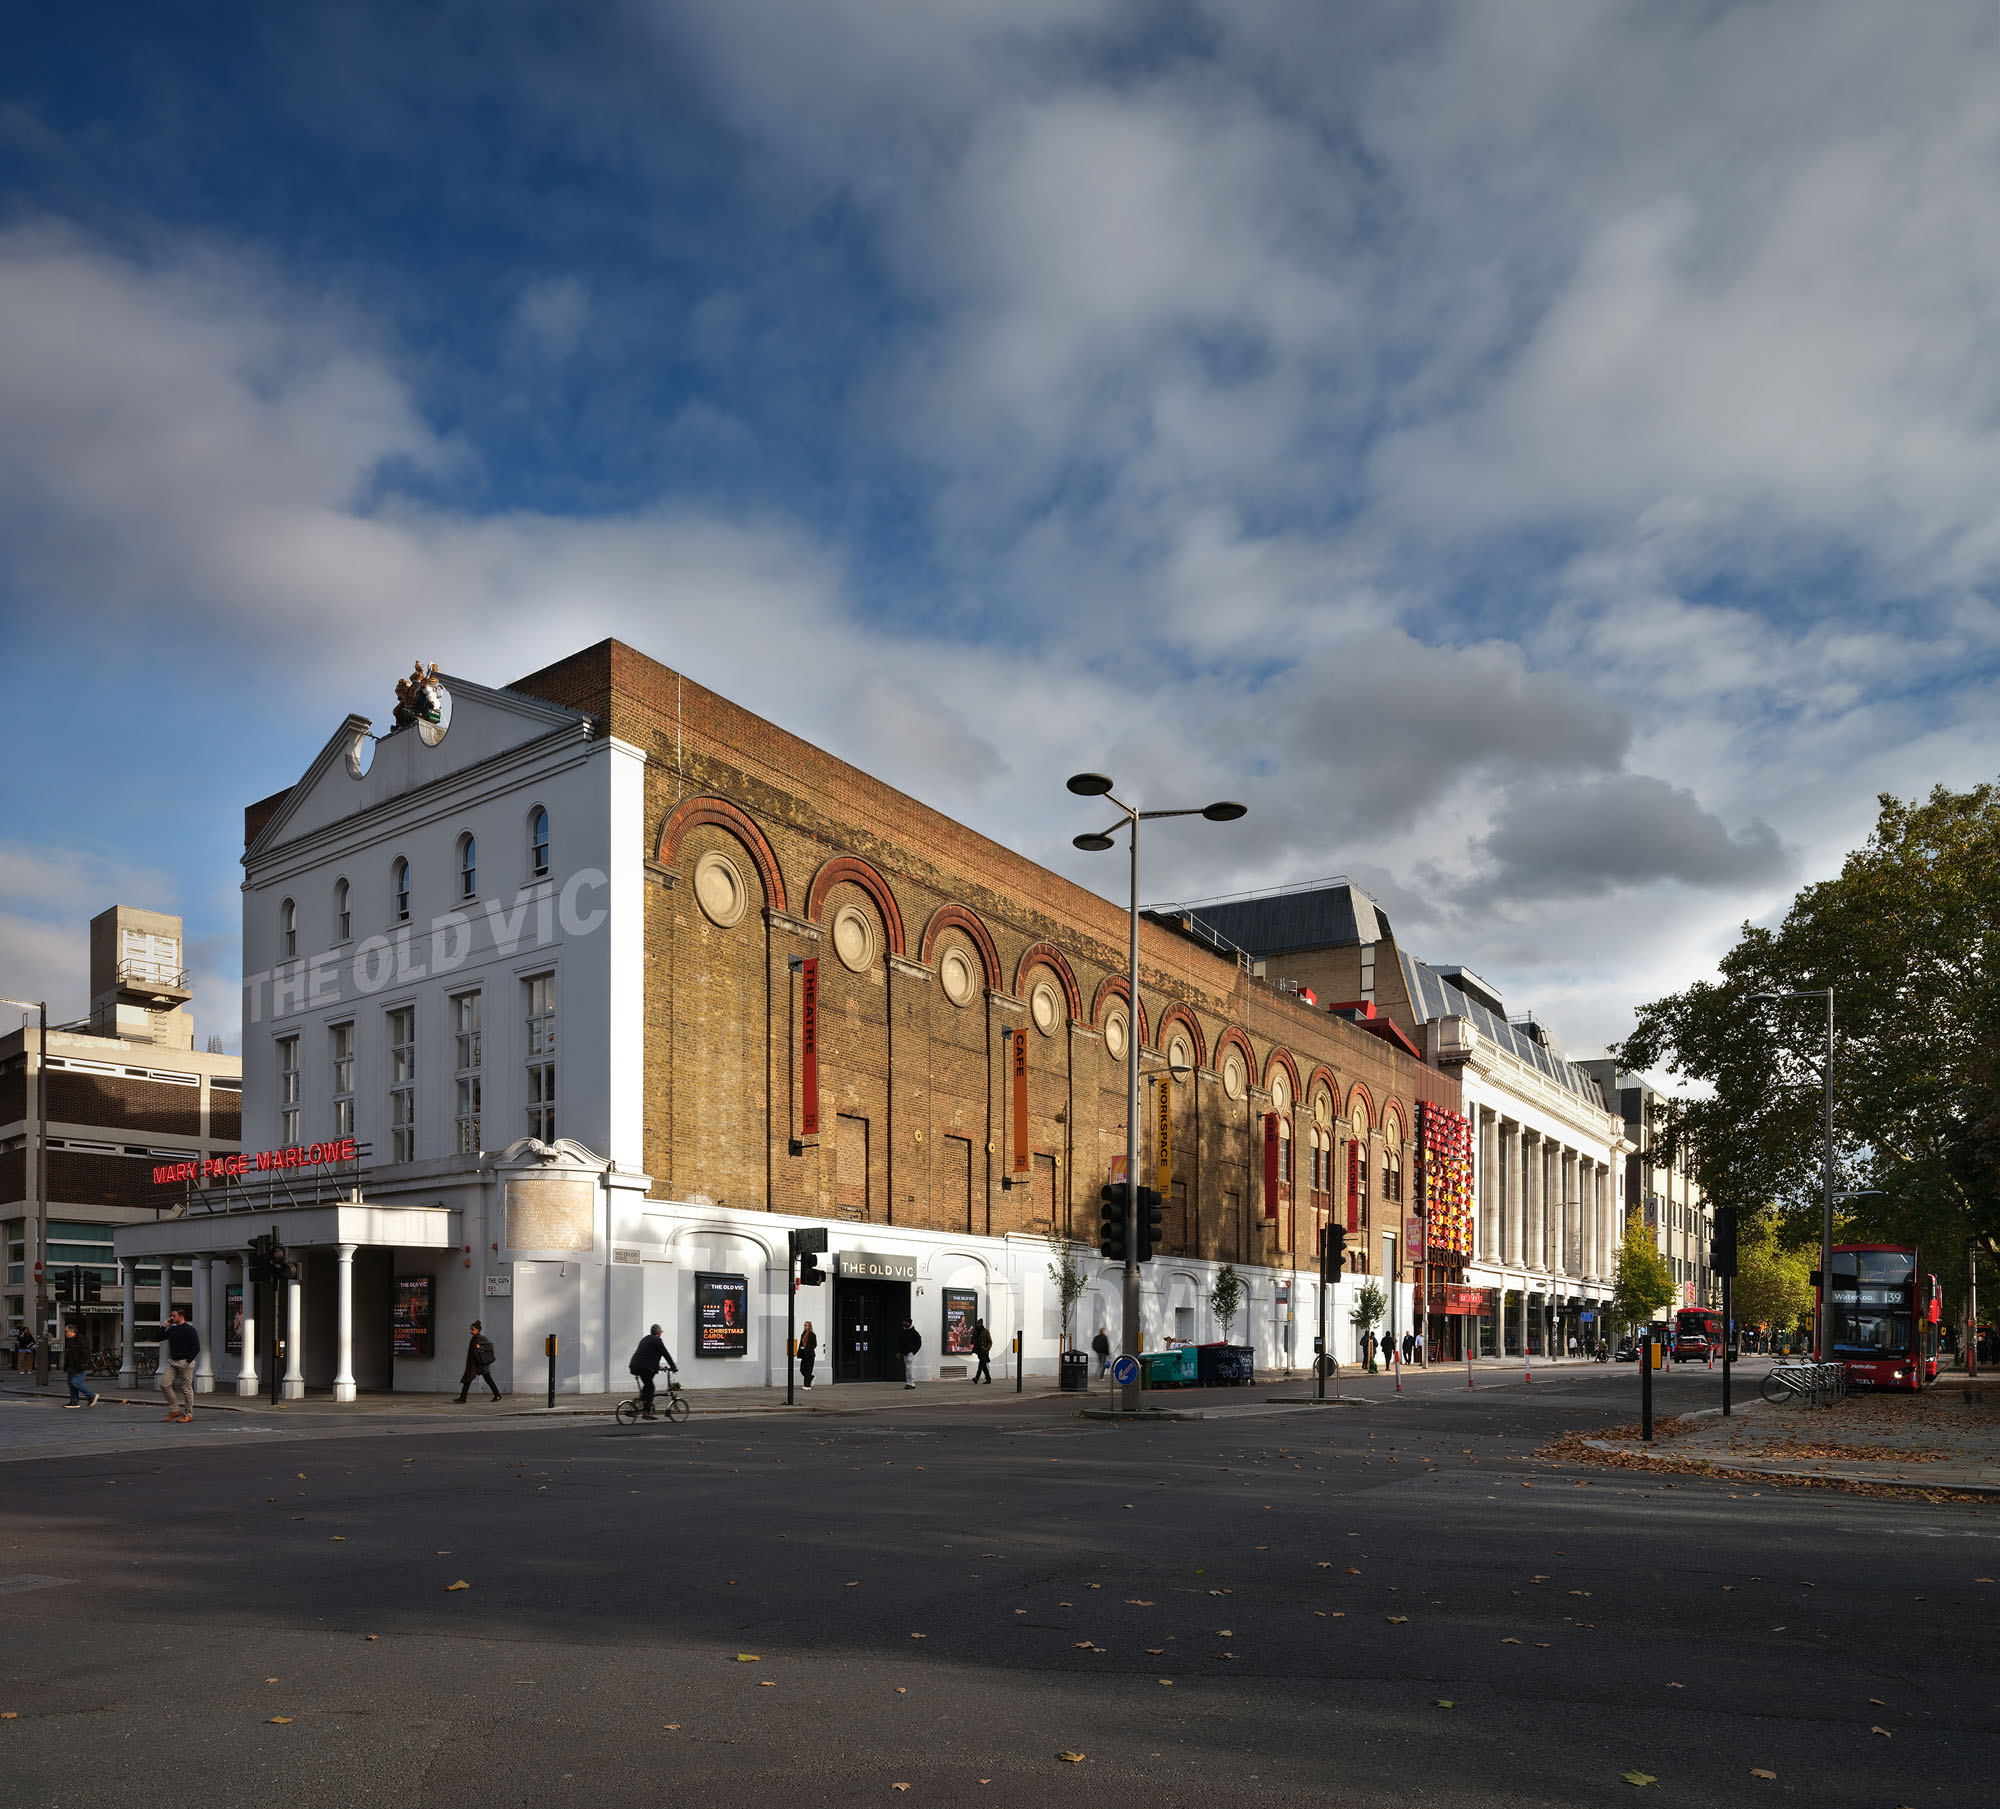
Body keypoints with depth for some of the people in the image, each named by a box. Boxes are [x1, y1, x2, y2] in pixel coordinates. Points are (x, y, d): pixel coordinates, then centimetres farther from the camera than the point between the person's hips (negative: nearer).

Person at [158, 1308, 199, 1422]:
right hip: (172, 1361, 7)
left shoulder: (189, 1330, -9)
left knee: (186, 1389, -2)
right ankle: (175, 1410, 7)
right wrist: (165, 1326, 6)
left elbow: (196, 1348, -12)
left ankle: (188, 1415, 7)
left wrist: (188, 1361, -16)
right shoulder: (172, 1329, 14)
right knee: (164, 1384, -3)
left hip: (185, 1362, -7)